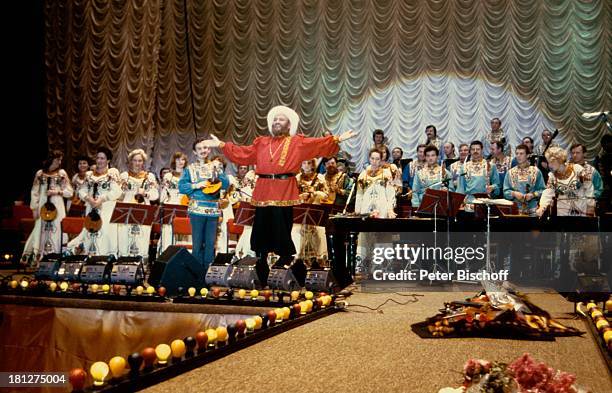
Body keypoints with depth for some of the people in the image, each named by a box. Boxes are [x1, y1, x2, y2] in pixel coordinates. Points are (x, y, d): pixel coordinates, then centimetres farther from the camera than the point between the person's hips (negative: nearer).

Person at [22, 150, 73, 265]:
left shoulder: (62, 173, 6)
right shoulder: (40, 173, 6)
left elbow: (70, 191, 5)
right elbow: (34, 192, 6)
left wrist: (57, 192, -9)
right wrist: (34, 208, 0)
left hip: (56, 207, 0)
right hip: (43, 207, 0)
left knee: (55, 231, -3)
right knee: (40, 231, -2)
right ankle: (36, 258, 5)